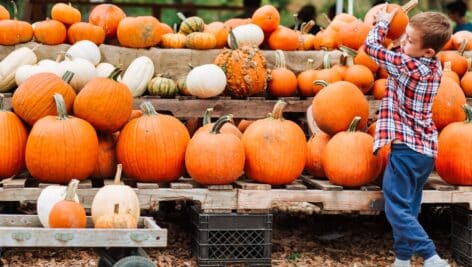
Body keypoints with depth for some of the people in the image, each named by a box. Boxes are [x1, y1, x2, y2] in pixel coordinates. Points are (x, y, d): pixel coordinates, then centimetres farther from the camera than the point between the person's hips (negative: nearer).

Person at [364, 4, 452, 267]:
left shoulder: (407, 65, -17)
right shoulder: (435, 66, 6)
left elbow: (371, 46, -10)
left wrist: (383, 22, 6)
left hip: (406, 148, -9)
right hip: (427, 149, 9)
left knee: (397, 209, -8)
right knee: (408, 208, 15)